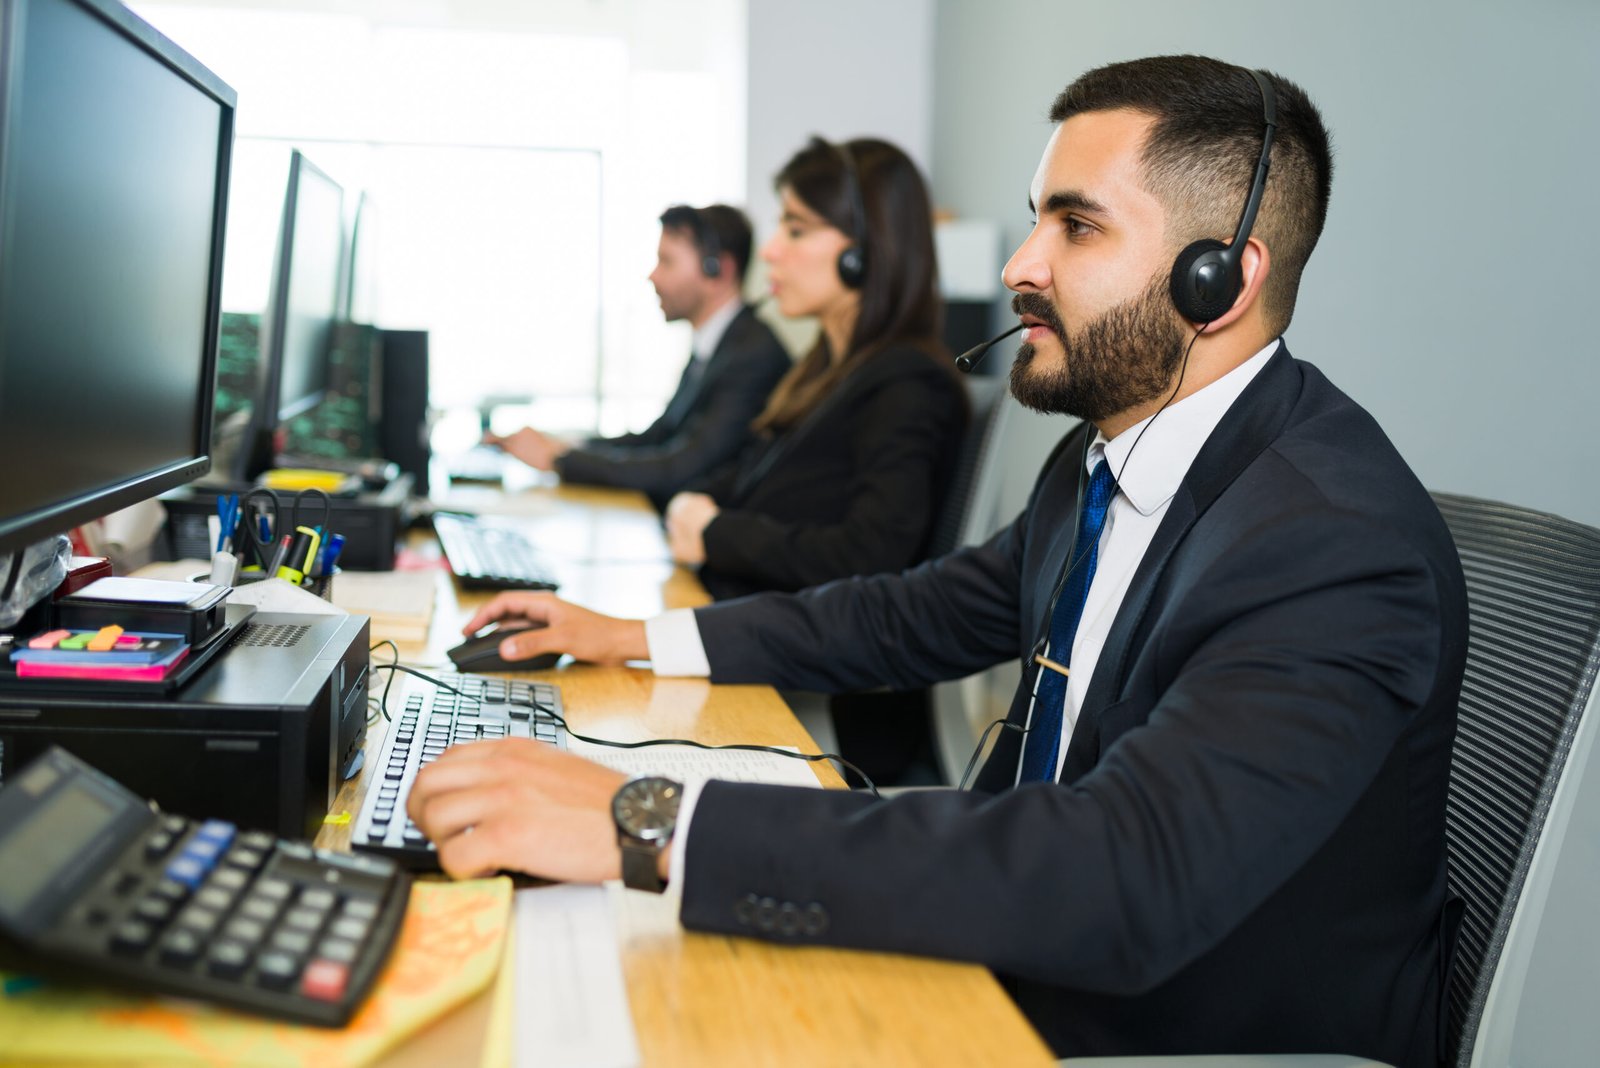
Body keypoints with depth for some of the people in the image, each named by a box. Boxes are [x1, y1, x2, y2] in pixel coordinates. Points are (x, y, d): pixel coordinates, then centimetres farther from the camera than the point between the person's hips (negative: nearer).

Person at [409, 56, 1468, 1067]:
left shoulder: (1341, 546, -28)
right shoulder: (1112, 447, 1)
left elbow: (1127, 880, -40)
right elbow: (925, 613, 14)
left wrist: (652, 827, -43)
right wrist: (637, 639, 9)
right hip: (1040, 973, 7)